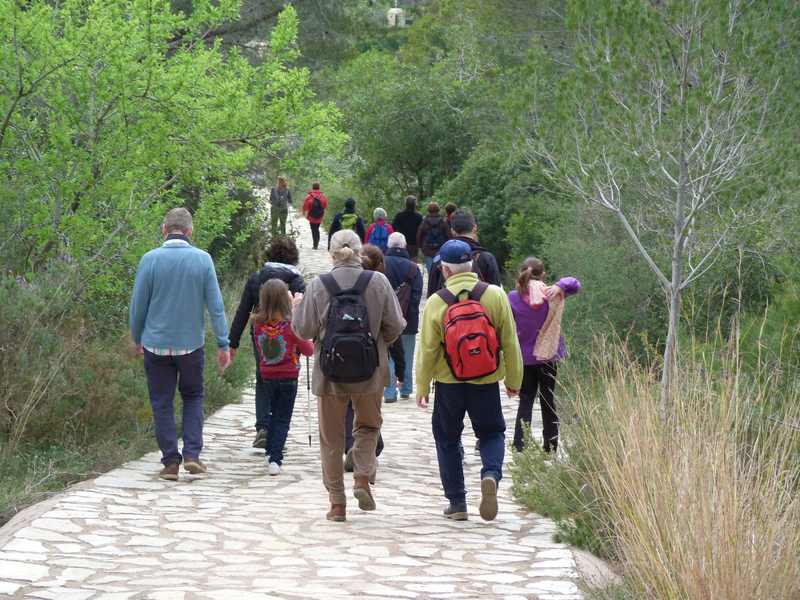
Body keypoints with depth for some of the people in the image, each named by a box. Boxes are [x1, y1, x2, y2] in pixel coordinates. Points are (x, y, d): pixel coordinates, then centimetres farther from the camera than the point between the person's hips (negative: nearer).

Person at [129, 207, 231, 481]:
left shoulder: (150, 259, -8)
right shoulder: (203, 259, -6)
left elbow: (138, 304, -2)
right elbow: (216, 306, -4)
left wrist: (137, 338, 13)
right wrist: (223, 343, 3)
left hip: (156, 344, -1)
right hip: (191, 343, 1)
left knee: (161, 402, 9)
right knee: (193, 397, 17)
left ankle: (170, 461, 8)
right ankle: (192, 453, 5)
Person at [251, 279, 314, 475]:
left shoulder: (258, 323, -9)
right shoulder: (291, 324, -18)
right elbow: (308, 350, -9)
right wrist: (309, 341, 14)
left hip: (267, 376, 3)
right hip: (288, 377, -3)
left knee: (273, 414, 23)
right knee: (283, 420, 4)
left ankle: (270, 453, 27)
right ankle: (275, 460, -5)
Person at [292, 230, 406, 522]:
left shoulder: (318, 286, -7)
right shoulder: (378, 282, -6)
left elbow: (304, 330, -3)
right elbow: (395, 326, -3)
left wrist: (297, 306, 16)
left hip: (330, 375, 0)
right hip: (370, 373, 0)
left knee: (331, 437, 11)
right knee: (368, 425, 22)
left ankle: (337, 503, 12)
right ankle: (362, 478, 2)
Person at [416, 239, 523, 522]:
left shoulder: (436, 302, -11)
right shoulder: (495, 295, -7)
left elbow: (427, 350, -6)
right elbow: (510, 342, -2)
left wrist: (422, 386, 6)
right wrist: (514, 380, 10)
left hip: (449, 383, -1)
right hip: (487, 382, 1)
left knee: (447, 438, 15)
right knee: (491, 433, 17)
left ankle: (457, 503, 14)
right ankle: (491, 474, -14)